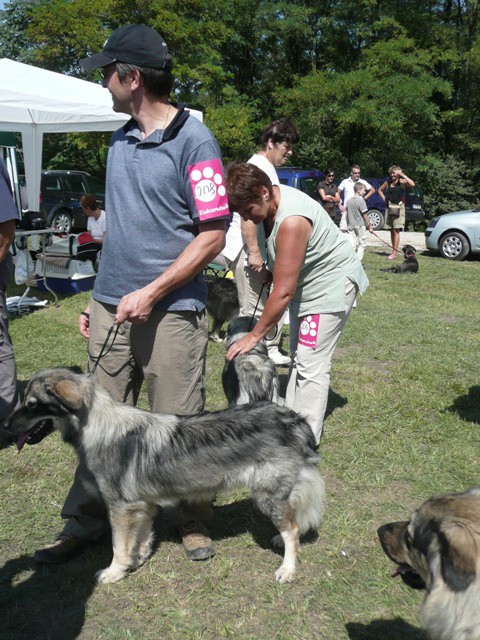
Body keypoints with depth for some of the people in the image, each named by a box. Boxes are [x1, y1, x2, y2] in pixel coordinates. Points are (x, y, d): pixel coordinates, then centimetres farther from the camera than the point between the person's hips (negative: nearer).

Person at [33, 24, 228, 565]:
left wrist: (151, 293, -16)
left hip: (170, 312, -6)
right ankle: (84, 522, 27)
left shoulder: (193, 141, -7)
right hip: (111, 308, 6)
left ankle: (193, 522, 27)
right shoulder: (120, 142, 14)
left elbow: (213, 235, -11)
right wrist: (99, 298, 17)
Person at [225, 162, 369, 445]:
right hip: (307, 283, 10)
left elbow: (283, 293, -30)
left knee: (311, 364, -11)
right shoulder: (272, 198, -5)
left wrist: (255, 336, -21)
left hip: (331, 284, -10)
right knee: (299, 357, 13)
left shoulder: (291, 221, -33)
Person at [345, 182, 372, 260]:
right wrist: (369, 226, -4)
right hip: (360, 225, -6)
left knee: (352, 243, 8)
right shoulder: (361, 200, -12)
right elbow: (365, 215, -11)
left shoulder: (349, 201, 8)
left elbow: (347, 214, 13)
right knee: (362, 243, 3)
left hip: (350, 225, 6)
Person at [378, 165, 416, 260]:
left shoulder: (402, 182, -6)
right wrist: (384, 199, 10)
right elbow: (380, 190, 25)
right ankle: (394, 251, 16)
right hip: (389, 208, 6)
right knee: (391, 231, 8)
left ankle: (395, 252, -7)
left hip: (398, 208, -6)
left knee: (396, 231, -8)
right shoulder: (388, 182, 9)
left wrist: (403, 175, -21)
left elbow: (412, 184, -25)